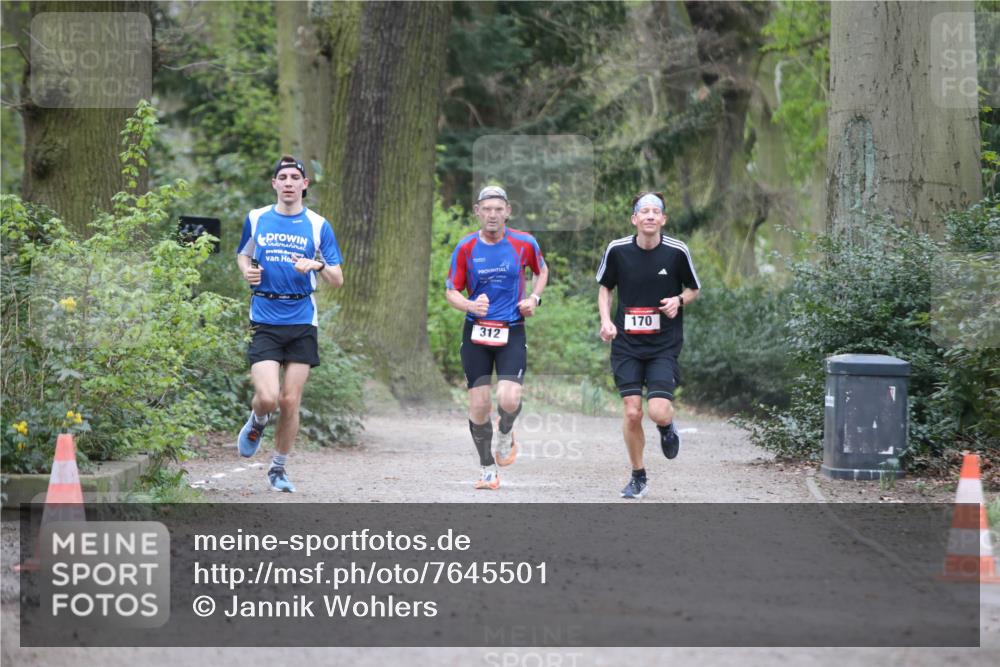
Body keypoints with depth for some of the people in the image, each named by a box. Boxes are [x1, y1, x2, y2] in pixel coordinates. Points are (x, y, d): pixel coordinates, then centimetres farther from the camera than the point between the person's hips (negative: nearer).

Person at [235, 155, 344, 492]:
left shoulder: (318, 225, 3)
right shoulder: (256, 219, 6)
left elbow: (338, 280, 4)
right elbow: (242, 254, 24)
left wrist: (318, 266, -17)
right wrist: (247, 270, 1)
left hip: (302, 323, 0)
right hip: (264, 322, 0)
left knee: (290, 402, 1)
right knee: (268, 397, -16)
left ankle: (278, 468, 20)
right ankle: (257, 423, 21)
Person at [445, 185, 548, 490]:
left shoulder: (524, 243, -2)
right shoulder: (465, 248, -2)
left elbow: (541, 271, 18)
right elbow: (451, 292, 3)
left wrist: (534, 298, 0)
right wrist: (471, 305, -17)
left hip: (512, 332, -1)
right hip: (476, 332, 1)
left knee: (509, 399, -20)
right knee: (478, 406, -1)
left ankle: (505, 433, 16)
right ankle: (488, 469, 17)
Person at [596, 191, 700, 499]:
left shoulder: (677, 251, -6)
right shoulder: (617, 250, -3)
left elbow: (693, 288, 10)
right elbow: (605, 286, 14)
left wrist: (679, 301, -11)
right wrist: (606, 320, -1)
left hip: (664, 345, -1)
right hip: (627, 344, 1)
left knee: (658, 412, -16)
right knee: (632, 413, -5)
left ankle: (668, 427, 24)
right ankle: (638, 477, 16)